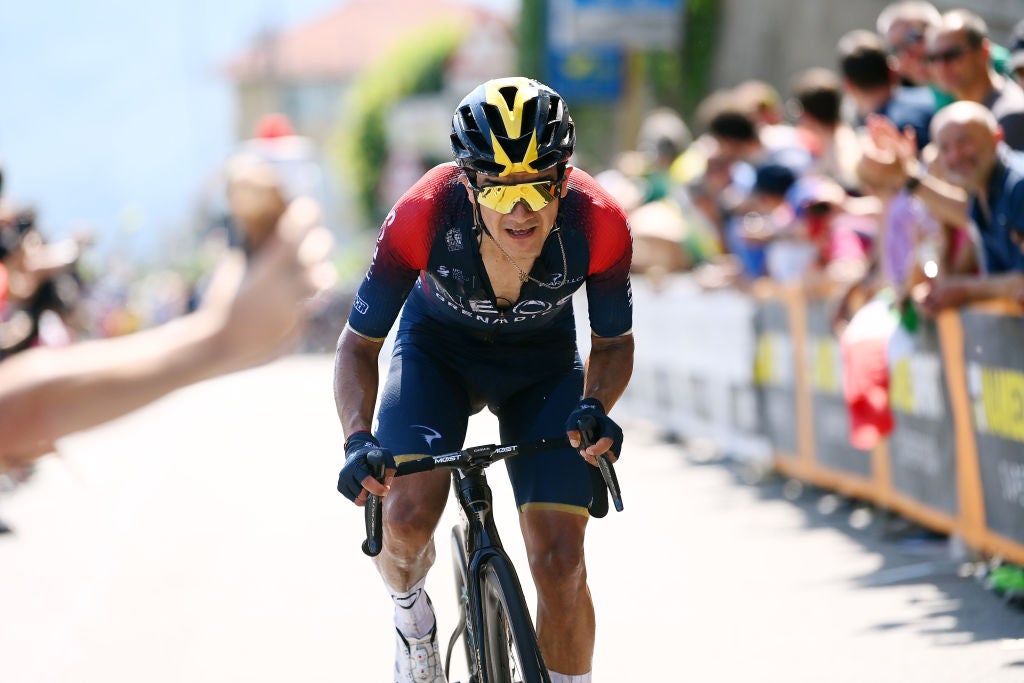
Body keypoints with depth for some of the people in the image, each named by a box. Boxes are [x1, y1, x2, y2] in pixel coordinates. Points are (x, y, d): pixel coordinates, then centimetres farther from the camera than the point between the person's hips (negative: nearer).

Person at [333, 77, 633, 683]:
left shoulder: (598, 223, -32)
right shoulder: (424, 215, -35)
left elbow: (614, 341, -13)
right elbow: (360, 342, -21)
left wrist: (595, 407, -34)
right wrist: (358, 439, -38)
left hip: (543, 361, 1)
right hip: (439, 350, -1)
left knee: (560, 560, -11)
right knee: (408, 517, -23)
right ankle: (411, 614, 12)